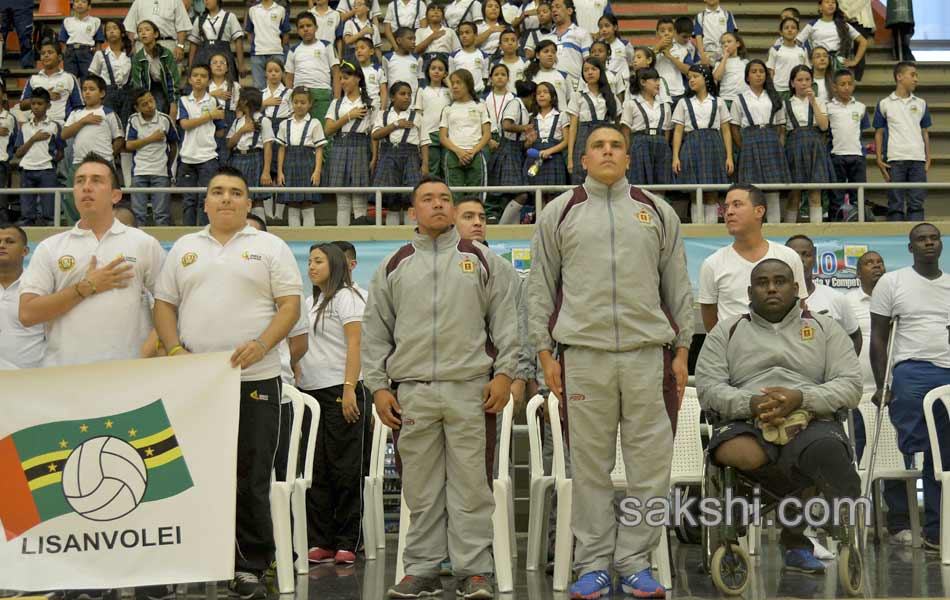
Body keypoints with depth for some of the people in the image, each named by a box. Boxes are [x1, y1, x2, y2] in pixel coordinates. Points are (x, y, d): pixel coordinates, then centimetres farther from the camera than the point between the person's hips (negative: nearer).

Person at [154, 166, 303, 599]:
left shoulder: (270, 247, 6)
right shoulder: (184, 248, 15)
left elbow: (290, 306, -1)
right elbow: (165, 305, 14)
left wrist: (261, 344, -16)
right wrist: (174, 349, -3)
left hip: (254, 380, -3)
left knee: (251, 480, 0)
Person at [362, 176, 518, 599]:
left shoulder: (482, 260, 11)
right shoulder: (394, 267, 14)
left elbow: (505, 320, 8)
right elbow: (375, 331, 14)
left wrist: (504, 373, -2)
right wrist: (378, 386, 6)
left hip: (470, 390, -1)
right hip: (412, 393, 2)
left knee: (470, 484, -1)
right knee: (421, 488, 5)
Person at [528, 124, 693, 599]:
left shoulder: (657, 212, 13)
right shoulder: (559, 214, 10)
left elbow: (677, 285, 13)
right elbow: (540, 287, 9)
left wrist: (681, 351, 6)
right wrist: (545, 352, 1)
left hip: (647, 351, 1)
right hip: (582, 354, -1)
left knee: (649, 462, 1)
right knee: (589, 464, 3)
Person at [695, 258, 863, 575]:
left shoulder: (824, 327, 19)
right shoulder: (726, 330, 19)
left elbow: (851, 385, 7)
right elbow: (707, 388, 7)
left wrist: (799, 399, -12)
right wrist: (752, 403, -14)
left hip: (811, 421, 0)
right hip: (747, 423, 0)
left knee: (828, 450, -37)